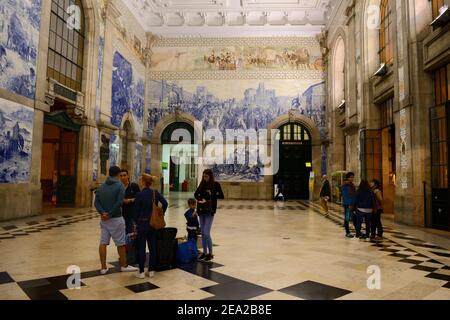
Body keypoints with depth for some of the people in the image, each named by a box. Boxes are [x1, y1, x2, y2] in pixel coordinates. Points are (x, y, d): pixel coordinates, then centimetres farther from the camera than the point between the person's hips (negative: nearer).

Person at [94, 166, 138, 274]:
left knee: (103, 242, 9)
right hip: (116, 219, -6)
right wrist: (110, 214, -13)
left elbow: (96, 202, 3)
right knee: (121, 243, 6)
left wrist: (102, 212, -8)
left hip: (104, 219, 6)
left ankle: (103, 267, 13)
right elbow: (119, 203, -19)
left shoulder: (101, 186, 10)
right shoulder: (119, 186, -9)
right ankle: (124, 266, 17)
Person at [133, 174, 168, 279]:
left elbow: (136, 211, -6)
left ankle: (141, 272, 9)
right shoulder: (155, 193, -1)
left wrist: (136, 222, 8)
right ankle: (151, 270, 17)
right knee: (152, 247, 11)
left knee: (141, 248, 4)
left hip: (142, 223, -4)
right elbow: (165, 203, -6)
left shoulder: (140, 195, -11)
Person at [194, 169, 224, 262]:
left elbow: (222, 196, -4)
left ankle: (210, 253, 7)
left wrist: (212, 194, -18)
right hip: (201, 210, 5)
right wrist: (200, 199, -16)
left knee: (206, 233, -8)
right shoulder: (202, 184, 9)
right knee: (203, 233, 9)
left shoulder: (216, 184, -4)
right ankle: (204, 252, 21)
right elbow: (196, 194, 4)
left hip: (210, 211, -5)